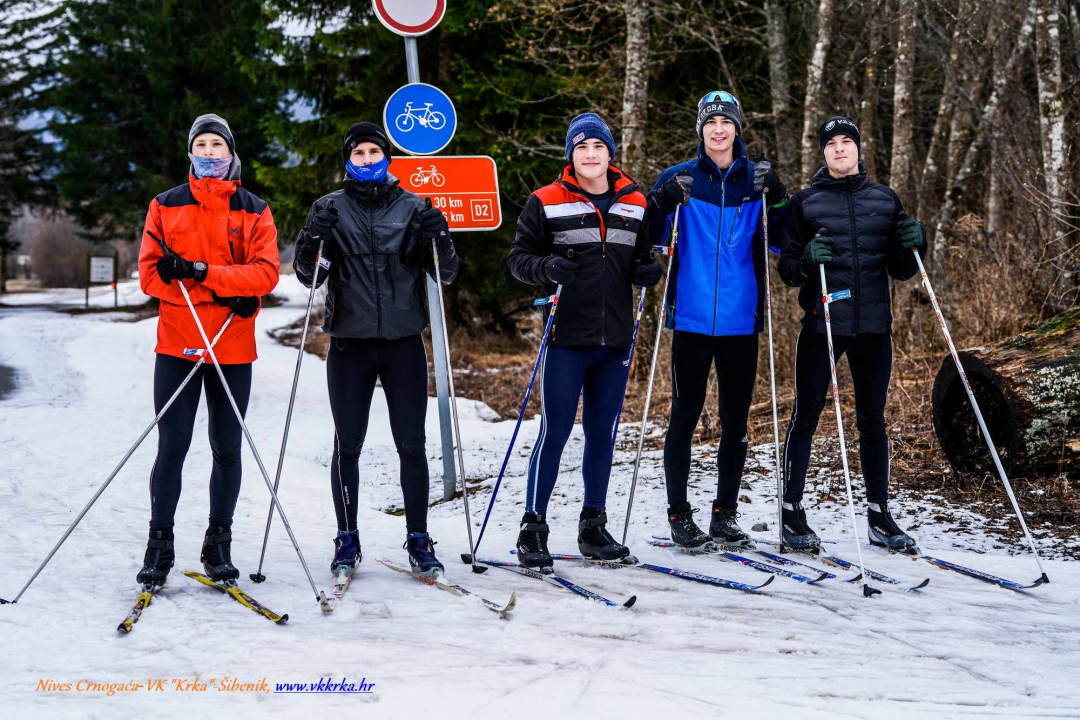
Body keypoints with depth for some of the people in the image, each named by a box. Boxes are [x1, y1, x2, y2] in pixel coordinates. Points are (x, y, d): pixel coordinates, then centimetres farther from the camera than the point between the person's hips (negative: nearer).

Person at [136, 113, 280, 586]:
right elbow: (150, 274, -2)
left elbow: (266, 273, -7)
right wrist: (222, 294, -13)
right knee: (171, 446, -2)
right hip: (177, 344, -1)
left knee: (227, 449, 5)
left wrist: (201, 272, -19)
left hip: (233, 349, 1)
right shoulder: (166, 206, 7)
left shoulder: (254, 211, 7)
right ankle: (160, 544, 7)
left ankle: (219, 545, 15)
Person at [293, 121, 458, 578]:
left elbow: (446, 274, 6)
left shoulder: (413, 209, 6)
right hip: (350, 343, 0)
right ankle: (347, 541, 14)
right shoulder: (331, 209, 5)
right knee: (347, 445, 3)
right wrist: (312, 241, -17)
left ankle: (418, 540, 11)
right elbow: (309, 277, 2)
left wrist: (439, 240, -14)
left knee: (412, 444, 2)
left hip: (404, 341, 0)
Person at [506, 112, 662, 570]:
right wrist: (546, 267, -21)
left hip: (615, 339, 4)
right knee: (555, 431, -6)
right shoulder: (546, 203, 0)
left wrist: (647, 271, -2)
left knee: (603, 434, 10)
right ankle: (533, 527, 3)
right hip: (566, 336, -4)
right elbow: (518, 258, 0)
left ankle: (593, 527, 20)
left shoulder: (635, 205, 11)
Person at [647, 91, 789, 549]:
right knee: (685, 415, -1)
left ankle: (726, 512, 19)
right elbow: (650, 238, 0)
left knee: (736, 420, 8)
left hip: (741, 321, 2)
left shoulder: (755, 180, 7)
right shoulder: (680, 179, 1)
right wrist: (662, 204, -18)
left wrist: (776, 199, -10)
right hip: (692, 319, -2)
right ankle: (678, 513, 10)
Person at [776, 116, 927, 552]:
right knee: (805, 417, -1)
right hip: (821, 324, -2)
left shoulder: (885, 200, 11)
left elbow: (900, 271, 14)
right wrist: (806, 260, -19)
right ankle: (792, 513, 8)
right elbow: (787, 271, 2)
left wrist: (912, 245, -7)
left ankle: (879, 516, 16)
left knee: (872, 420, 8)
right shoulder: (806, 201, 3)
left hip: (873, 325, 3)